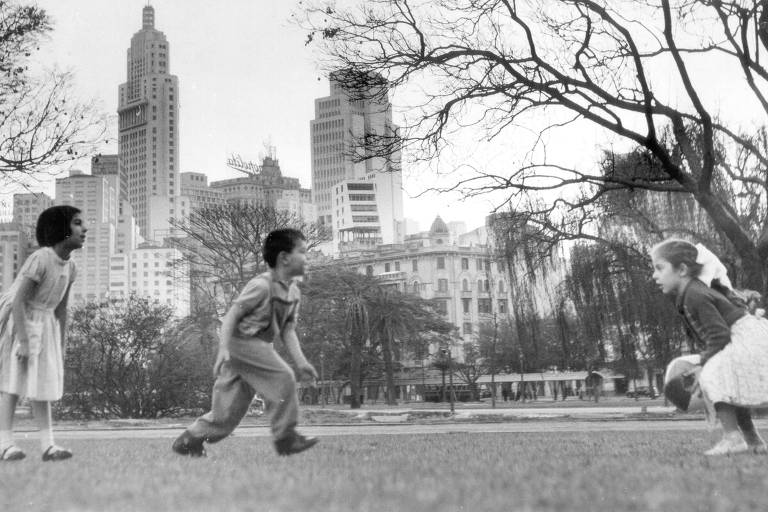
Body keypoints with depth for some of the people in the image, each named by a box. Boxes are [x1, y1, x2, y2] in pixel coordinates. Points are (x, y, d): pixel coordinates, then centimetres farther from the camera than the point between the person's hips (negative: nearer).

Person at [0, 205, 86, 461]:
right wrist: (23, 341, -25)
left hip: (43, 324, 7)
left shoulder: (69, 267, 0)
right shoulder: (40, 259, -23)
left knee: (43, 382, 4)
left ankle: (48, 444, 3)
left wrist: (61, 345, 11)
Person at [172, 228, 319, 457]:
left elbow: (288, 330, 10)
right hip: (242, 342, -9)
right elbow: (232, 315, -14)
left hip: (258, 347, 9)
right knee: (283, 378, -17)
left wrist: (300, 361, -1)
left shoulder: (293, 292, 10)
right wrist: (223, 348, -24)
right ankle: (286, 437, -7)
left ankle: (189, 440, 20)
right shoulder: (261, 285, -15)